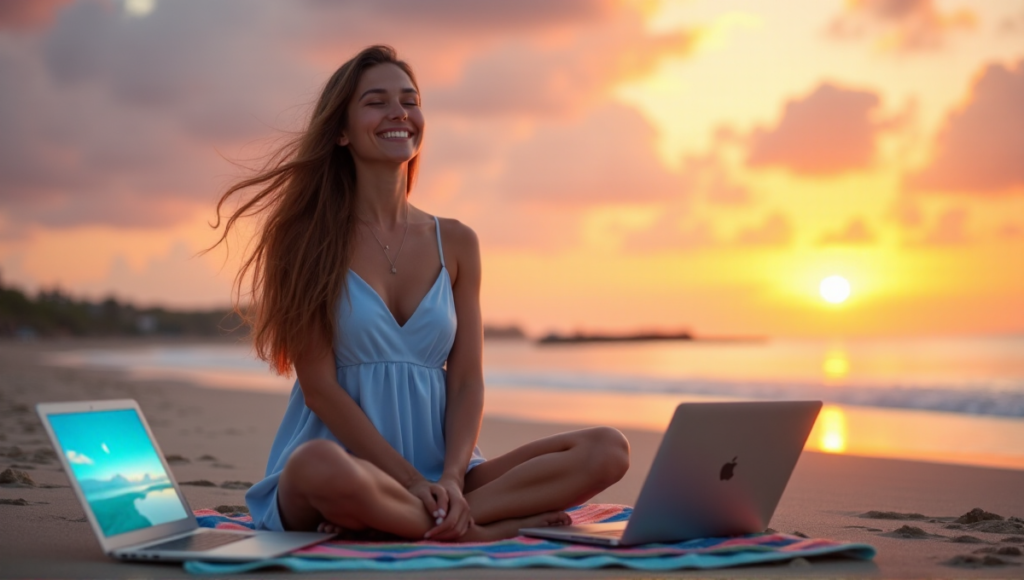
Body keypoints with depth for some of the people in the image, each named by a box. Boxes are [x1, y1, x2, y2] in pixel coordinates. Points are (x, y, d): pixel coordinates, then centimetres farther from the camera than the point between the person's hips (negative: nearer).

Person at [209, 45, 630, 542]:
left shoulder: (455, 243, 12)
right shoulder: (309, 240, 0)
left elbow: (467, 381, 7)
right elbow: (319, 385, -7)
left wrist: (451, 481, -13)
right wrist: (413, 481, -17)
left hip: (438, 471, 5)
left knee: (608, 450, -16)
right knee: (319, 466, -41)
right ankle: (480, 531, -22)